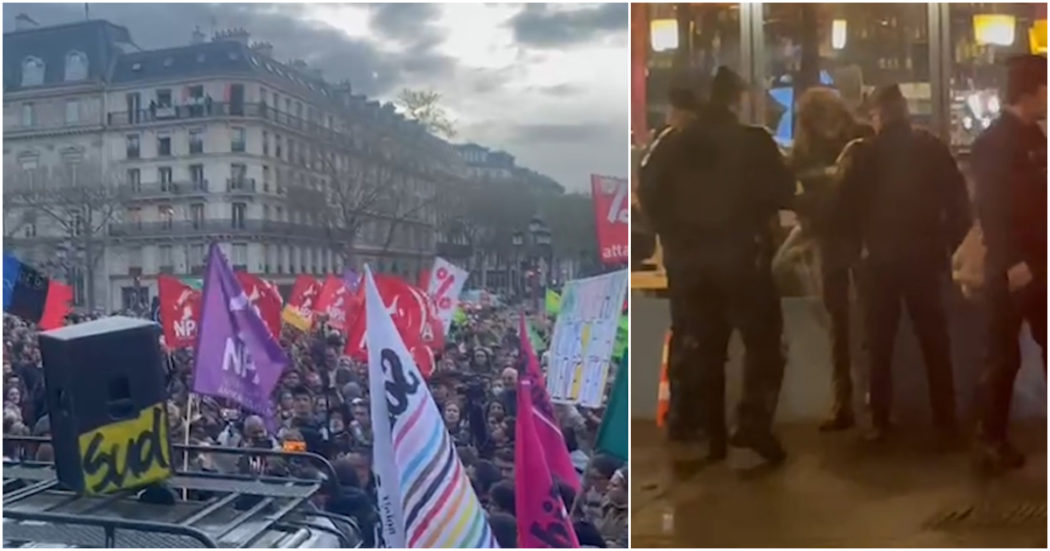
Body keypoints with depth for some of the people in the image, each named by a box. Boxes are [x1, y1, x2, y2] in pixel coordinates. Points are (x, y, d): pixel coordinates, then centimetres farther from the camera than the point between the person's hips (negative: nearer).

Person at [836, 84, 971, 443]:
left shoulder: (867, 153, -3)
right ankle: (946, 421, 12)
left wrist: (863, 240, 7)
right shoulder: (932, 147, 1)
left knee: (880, 342, 8)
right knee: (934, 339, 9)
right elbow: (957, 199, -3)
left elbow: (847, 206, -8)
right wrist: (952, 245, 6)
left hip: (879, 256, -1)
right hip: (924, 254, 1)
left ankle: (880, 421, 9)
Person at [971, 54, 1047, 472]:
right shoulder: (993, 142, -10)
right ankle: (991, 439, 13)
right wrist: (1011, 262, -20)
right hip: (1012, 269, -7)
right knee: (1005, 356, 0)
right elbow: (991, 208, -17)